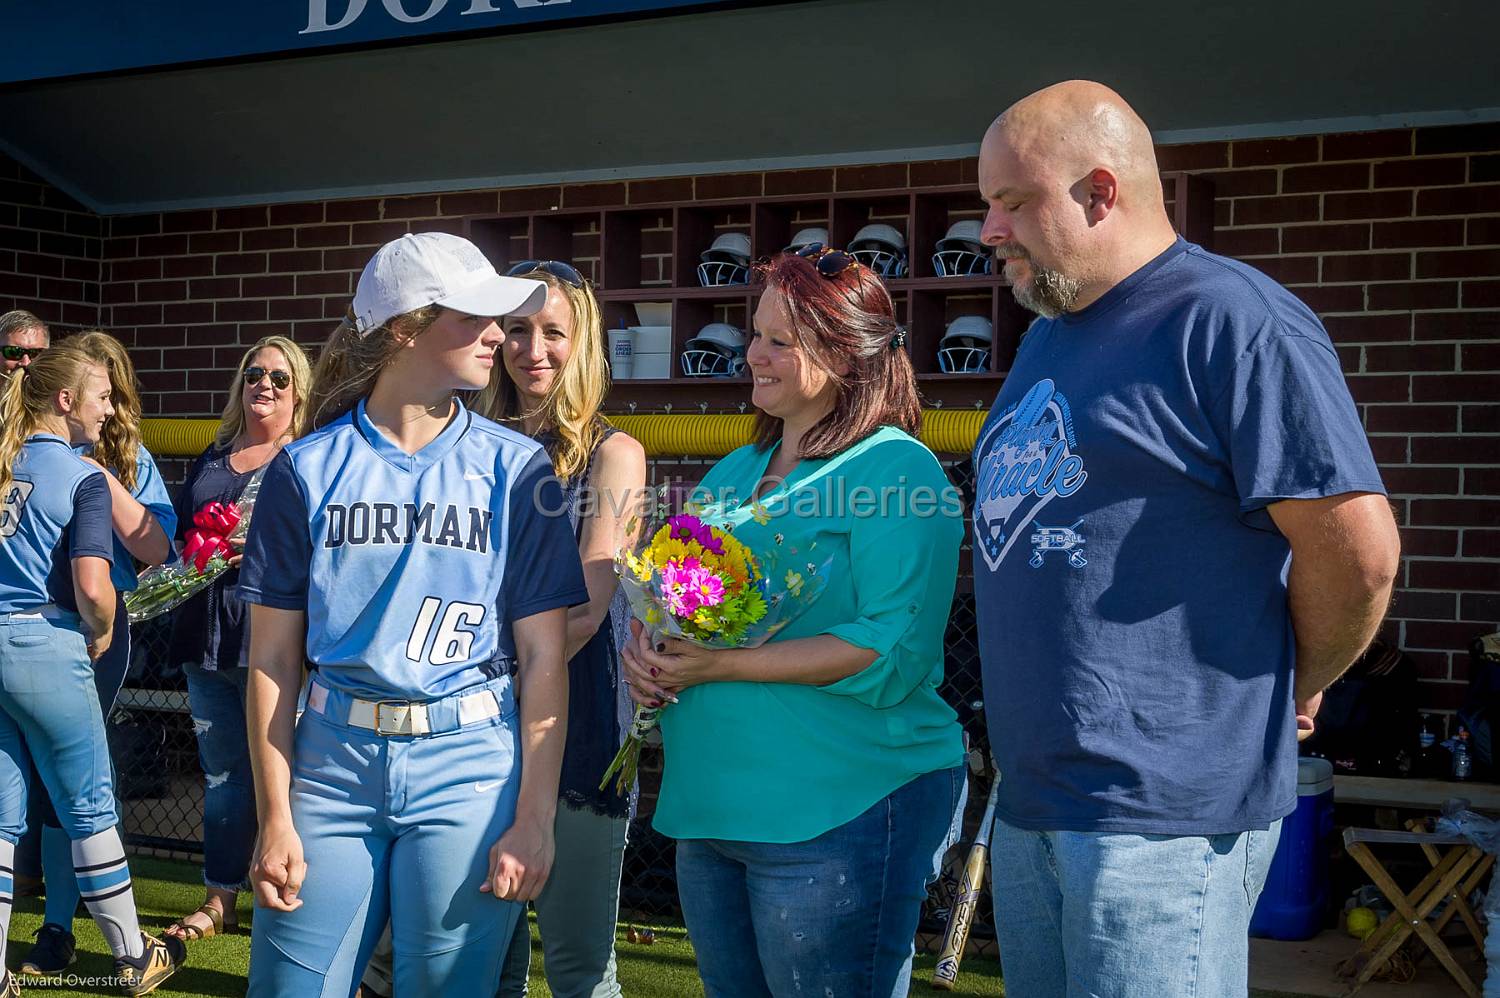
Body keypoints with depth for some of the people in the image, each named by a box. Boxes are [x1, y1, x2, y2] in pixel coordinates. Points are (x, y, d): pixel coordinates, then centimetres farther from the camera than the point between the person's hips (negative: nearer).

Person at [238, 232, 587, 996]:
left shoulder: (516, 468, 1)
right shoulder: (309, 468, 2)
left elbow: (543, 658, -1)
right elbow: (272, 659, 3)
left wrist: (533, 819, -6)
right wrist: (275, 818, -3)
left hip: (467, 764, 0)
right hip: (332, 761, 1)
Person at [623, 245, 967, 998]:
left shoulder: (897, 470, -12)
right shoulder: (734, 473, 13)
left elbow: (892, 652, -21)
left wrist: (724, 665, -20)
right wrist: (646, 651, -5)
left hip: (841, 815, -7)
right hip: (709, 803, 8)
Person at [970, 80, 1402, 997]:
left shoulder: (1230, 319, -13)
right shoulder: (1049, 331, 16)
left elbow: (1357, 549, -18)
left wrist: (1299, 686, -1)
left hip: (1159, 814, -9)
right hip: (1030, 800, 9)